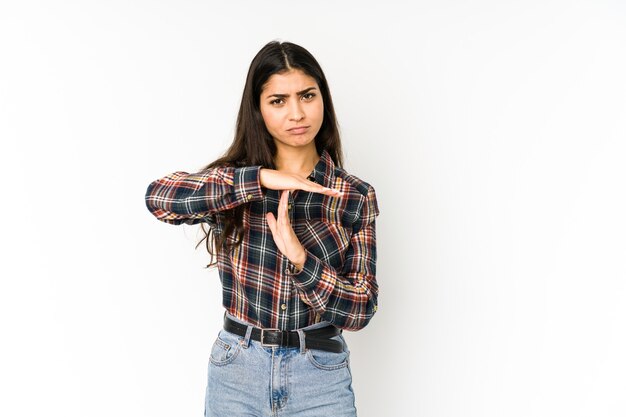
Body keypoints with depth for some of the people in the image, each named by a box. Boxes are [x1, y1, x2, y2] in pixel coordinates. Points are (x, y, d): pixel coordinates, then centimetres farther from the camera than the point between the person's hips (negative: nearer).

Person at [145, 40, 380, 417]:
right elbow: (158, 198, -20)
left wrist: (299, 257, -21)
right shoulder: (235, 179, -1)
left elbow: (361, 310, -7)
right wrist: (261, 179, -25)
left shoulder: (354, 196, -4)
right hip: (235, 373, 1)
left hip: (320, 378, -1)